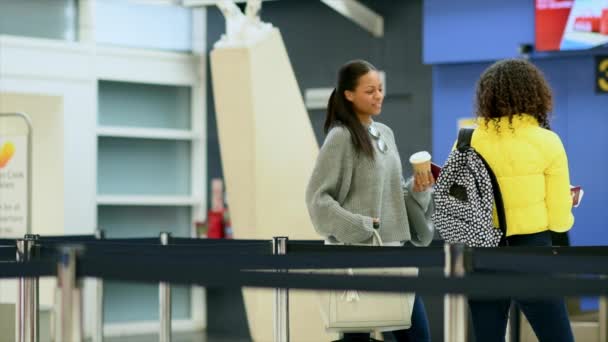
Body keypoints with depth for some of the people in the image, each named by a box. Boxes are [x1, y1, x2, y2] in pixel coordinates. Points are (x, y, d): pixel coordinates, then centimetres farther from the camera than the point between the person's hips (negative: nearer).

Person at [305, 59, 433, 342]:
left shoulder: (385, 134, 13)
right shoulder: (341, 138, -9)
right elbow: (318, 197, -12)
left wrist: (417, 188, 2)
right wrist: (360, 226, -18)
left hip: (392, 251, 7)